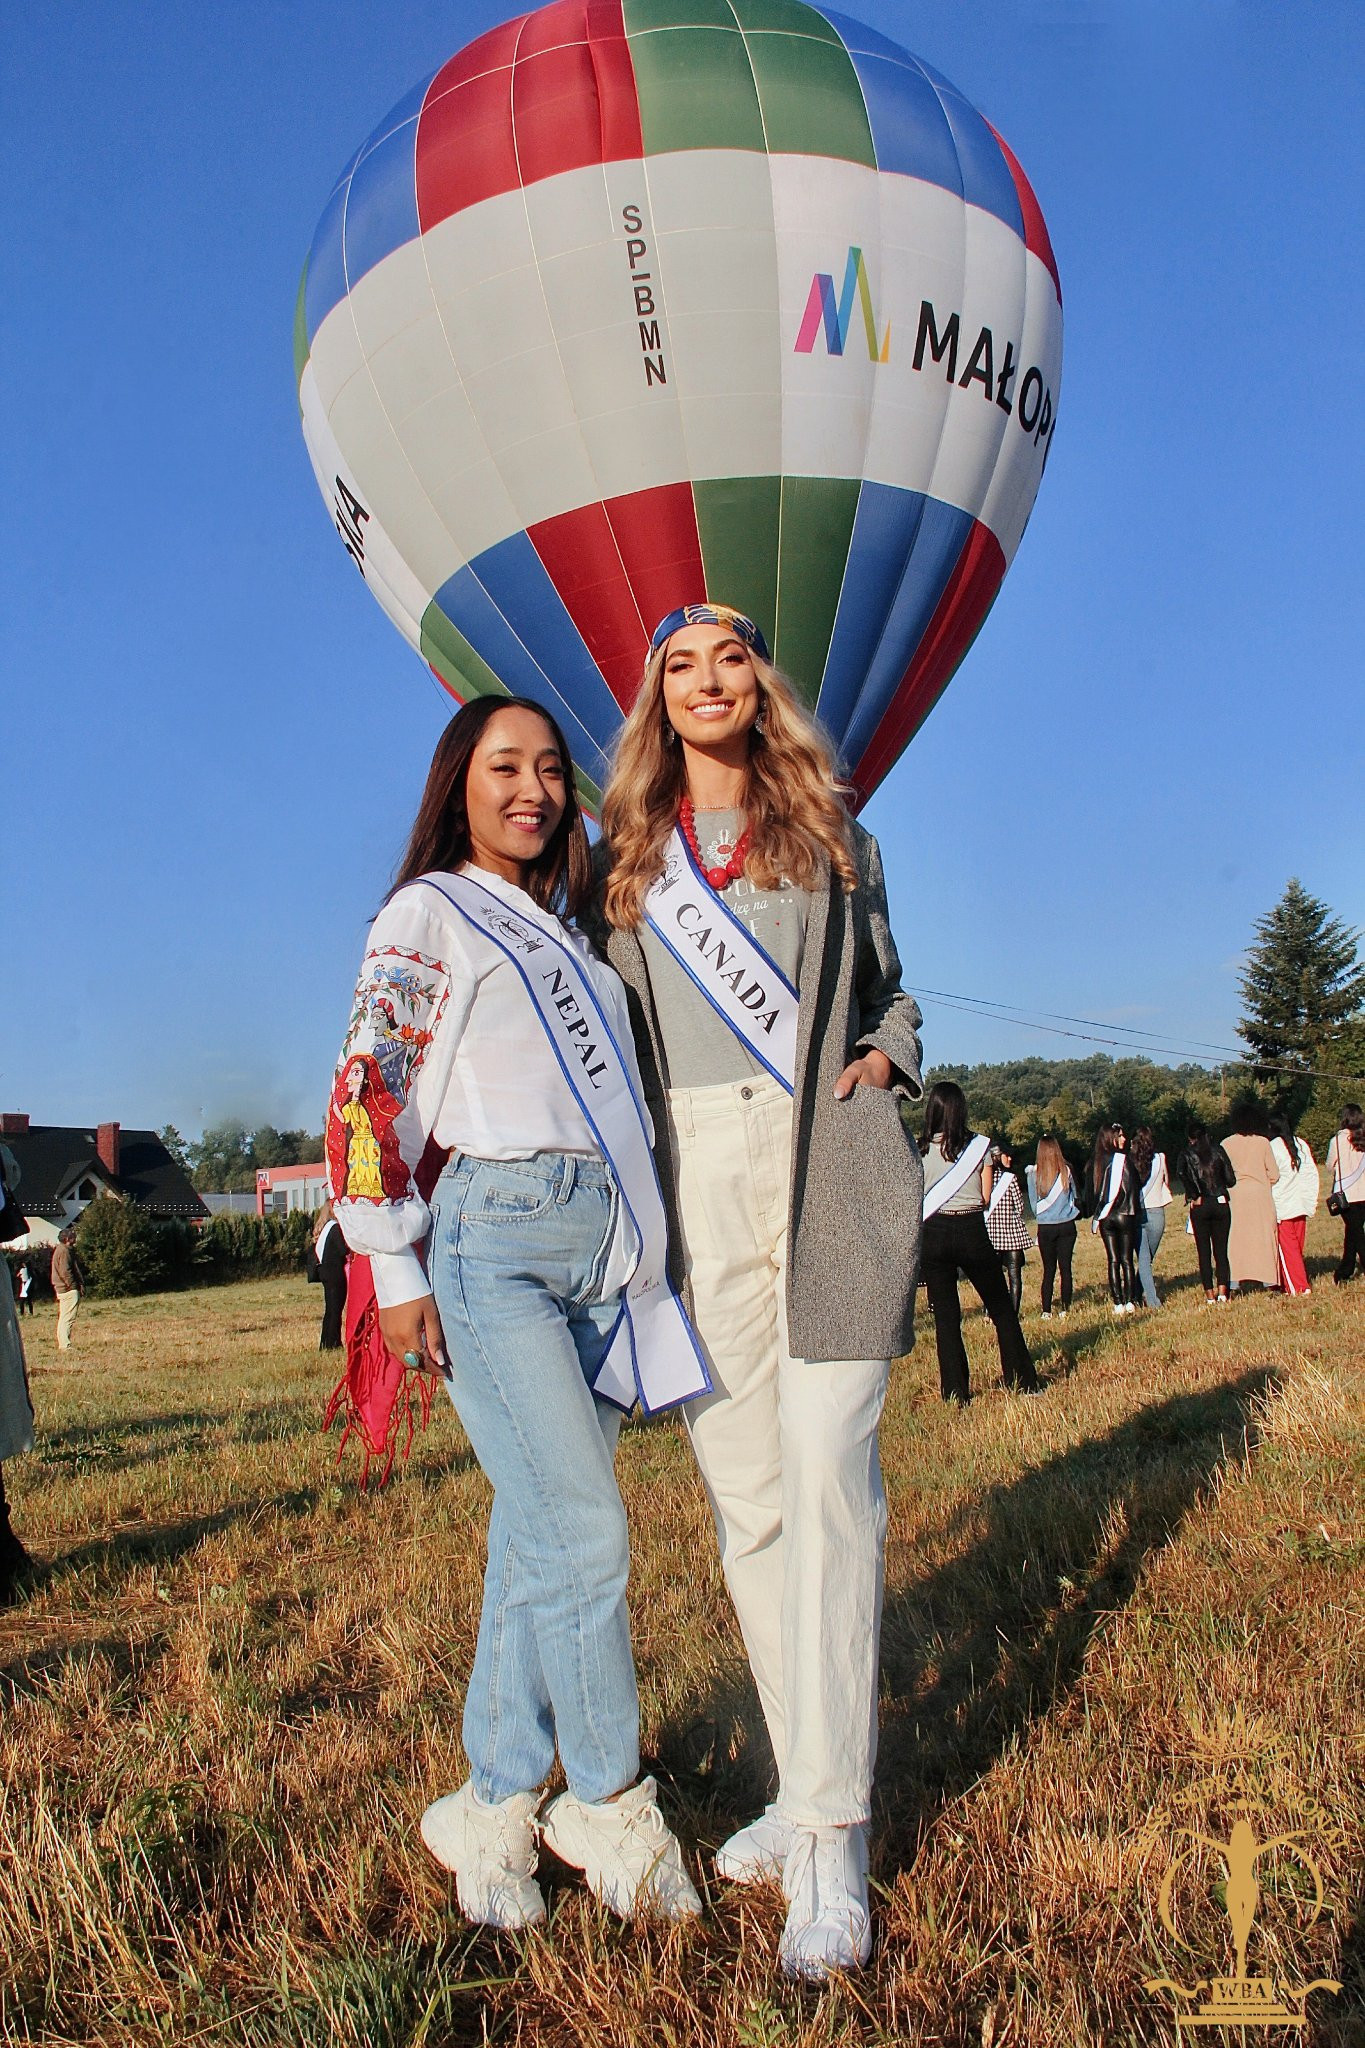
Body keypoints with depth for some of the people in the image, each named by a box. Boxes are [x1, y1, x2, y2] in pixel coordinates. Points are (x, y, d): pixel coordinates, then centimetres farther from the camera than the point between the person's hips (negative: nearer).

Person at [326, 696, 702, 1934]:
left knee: (540, 1538, 9)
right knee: (583, 1533, -9)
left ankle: (496, 1808, 23)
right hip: (497, 1241, -6)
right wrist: (394, 1271, -8)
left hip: (605, 1250, 6)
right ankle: (611, 1809, 10)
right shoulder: (428, 914, 2)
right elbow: (364, 1095, -4)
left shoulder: (567, 930, 21)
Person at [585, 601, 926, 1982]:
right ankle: (806, 1784, 17)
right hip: (694, 1184, 2)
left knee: (827, 1488, -8)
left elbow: (890, 991, 22)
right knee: (747, 1499, 4)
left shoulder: (836, 840, 15)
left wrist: (887, 1056, 1)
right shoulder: (625, 860, 15)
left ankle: (832, 1844, -2)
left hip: (828, 1171, -1)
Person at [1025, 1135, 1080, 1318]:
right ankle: (1064, 1308, 6)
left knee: (1049, 1269, 6)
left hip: (1045, 1227, 0)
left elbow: (1033, 1202, 4)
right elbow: (1074, 1198, 9)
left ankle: (1046, 1311, 3)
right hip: (1066, 1225, 0)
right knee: (1066, 1268, 6)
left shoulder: (1033, 1173, -6)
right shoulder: (1066, 1171, -4)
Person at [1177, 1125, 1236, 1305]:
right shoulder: (1218, 1150, 2)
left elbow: (1181, 1172, -20)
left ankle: (1210, 1296, 5)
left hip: (1200, 1207, -1)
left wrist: (1194, 1196, -11)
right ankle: (1223, 1294, 0)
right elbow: (1231, 1180, 0)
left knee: (1204, 1251, 6)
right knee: (1221, 1250, 7)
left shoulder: (1187, 1154, 0)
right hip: (1221, 1204, 1)